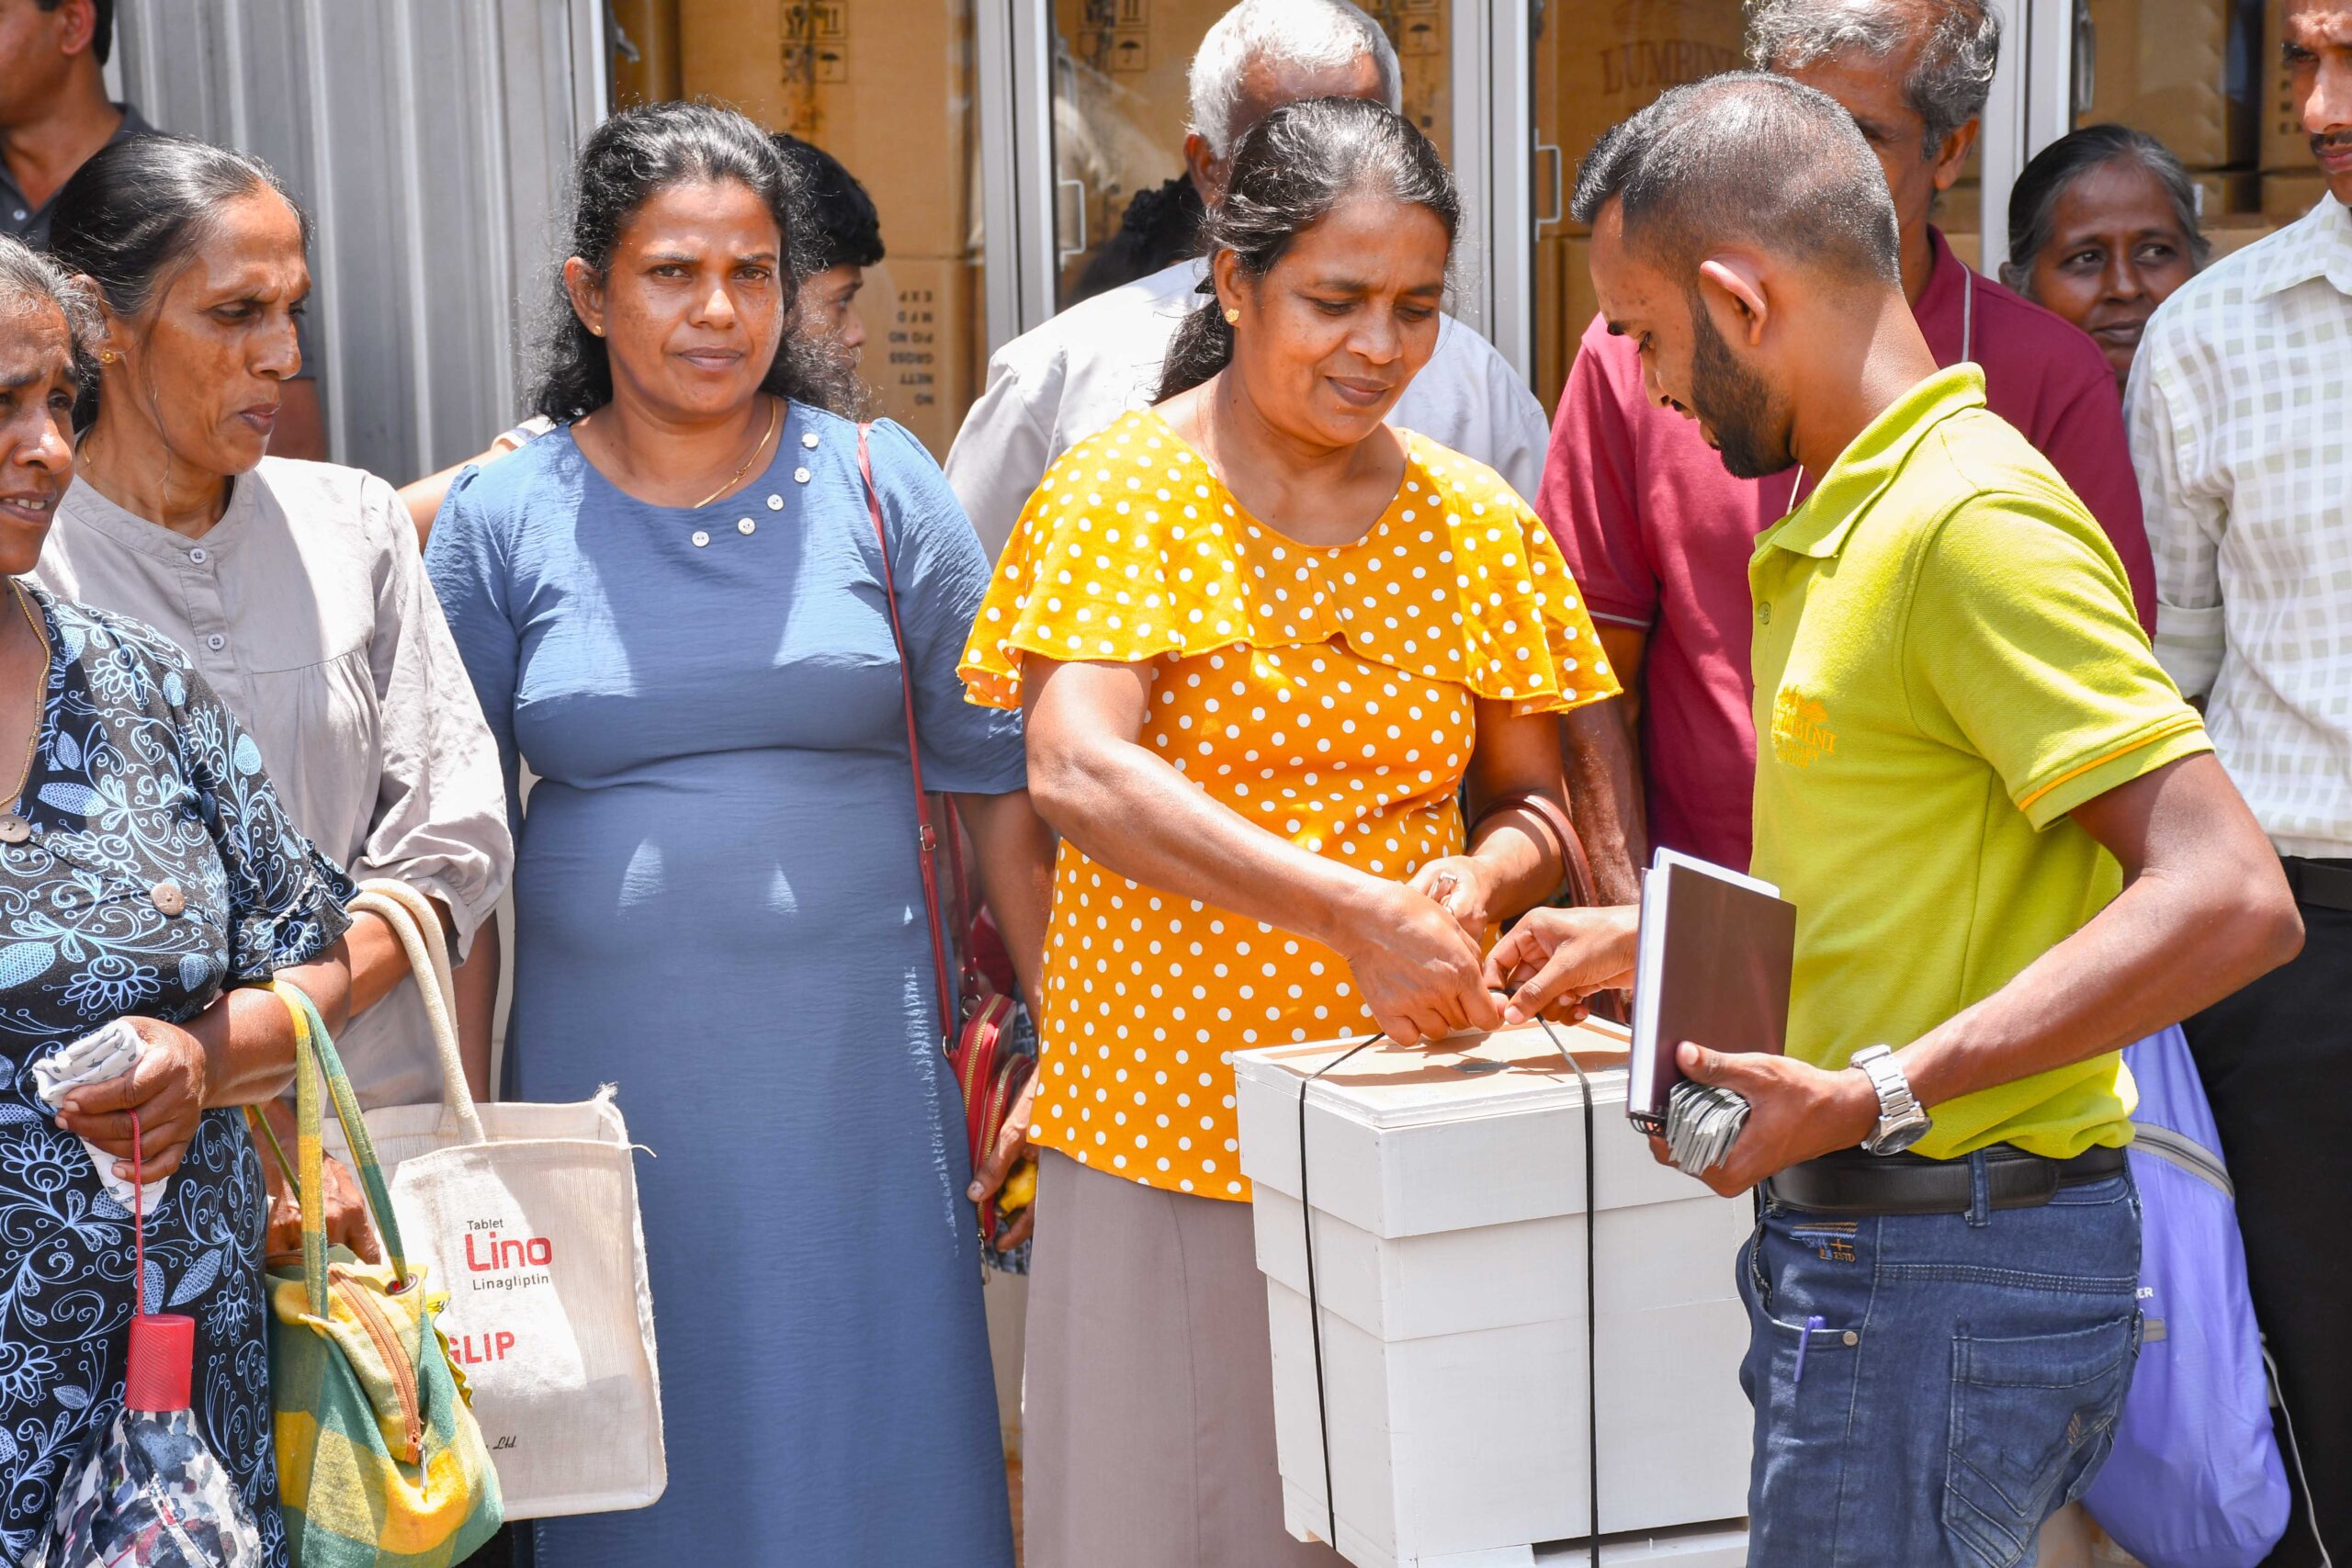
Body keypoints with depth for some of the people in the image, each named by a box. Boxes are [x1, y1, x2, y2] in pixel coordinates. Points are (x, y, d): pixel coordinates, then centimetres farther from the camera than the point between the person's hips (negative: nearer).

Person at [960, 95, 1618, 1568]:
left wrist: (1478, 878, -12)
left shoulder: (1476, 520, 6)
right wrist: (1355, 910, -30)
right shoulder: (1125, 491, -6)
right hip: (1167, 1118, -3)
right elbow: (1079, 774, -21)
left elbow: (1535, 805, 12)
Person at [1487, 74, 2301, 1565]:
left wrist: (1880, 1093, -27)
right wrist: (1649, 940, 21)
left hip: (1950, 1276, -10)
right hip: (1865, 1249, 10)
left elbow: (2230, 898, -25)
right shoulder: (1852, 519, 15)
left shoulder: (1975, 519, -18)